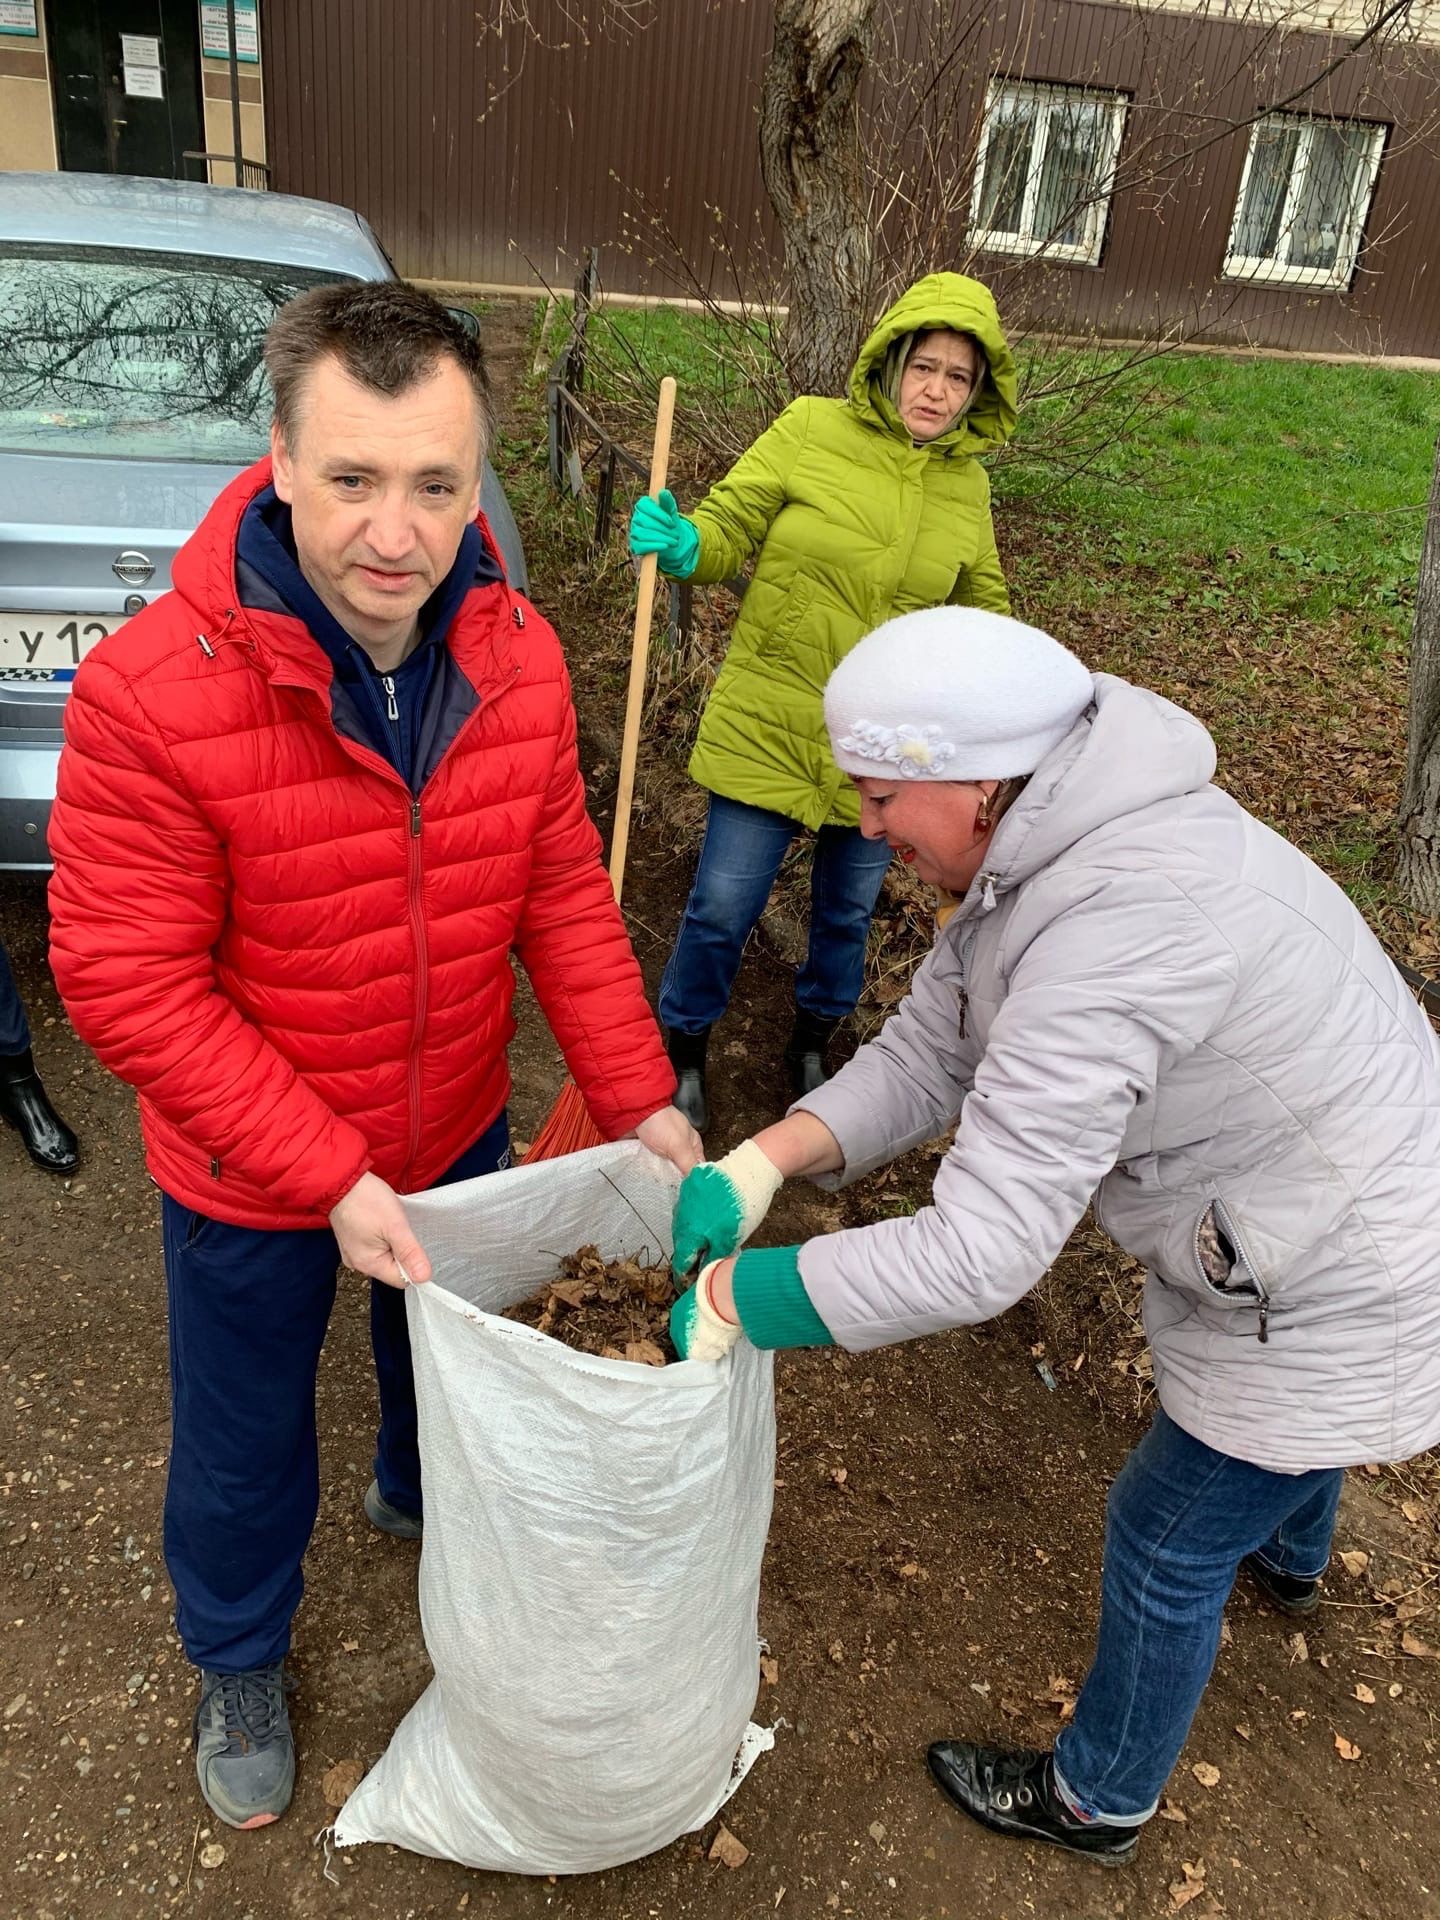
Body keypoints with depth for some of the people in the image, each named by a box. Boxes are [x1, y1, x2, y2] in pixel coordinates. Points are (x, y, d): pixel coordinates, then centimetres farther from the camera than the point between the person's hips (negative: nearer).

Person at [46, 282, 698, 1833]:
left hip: (459, 1130, 4)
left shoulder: (517, 662, -14)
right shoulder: (149, 692, -29)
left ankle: (419, 1498, 66)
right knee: (245, 1445, 20)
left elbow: (561, 891, -5)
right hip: (246, 1180, -4)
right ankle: (238, 1663, 53)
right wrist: (326, 1179, -25)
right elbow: (127, 981, -24)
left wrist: (634, 1097, -9)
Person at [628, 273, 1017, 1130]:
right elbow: (728, 529, -7)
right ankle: (684, 1057, 27)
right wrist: (682, 544, -29)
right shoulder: (813, 429, -8)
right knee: (723, 909, 0)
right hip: (769, 722, -3)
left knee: (848, 914, 17)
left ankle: (812, 1050, 44)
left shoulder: (967, 483, 3)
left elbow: (982, 606, 17)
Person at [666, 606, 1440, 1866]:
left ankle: (1097, 1802, 42)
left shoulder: (1112, 938, -39)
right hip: (1312, 1207, 9)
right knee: (1268, 1432, 38)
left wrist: (734, 1299, -27)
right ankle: (1290, 1559, 74)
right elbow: (930, 1051, -6)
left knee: (1169, 1546, 12)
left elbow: (980, 1253, -38)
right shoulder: (1041, 847, -9)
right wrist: (761, 1163, -19)